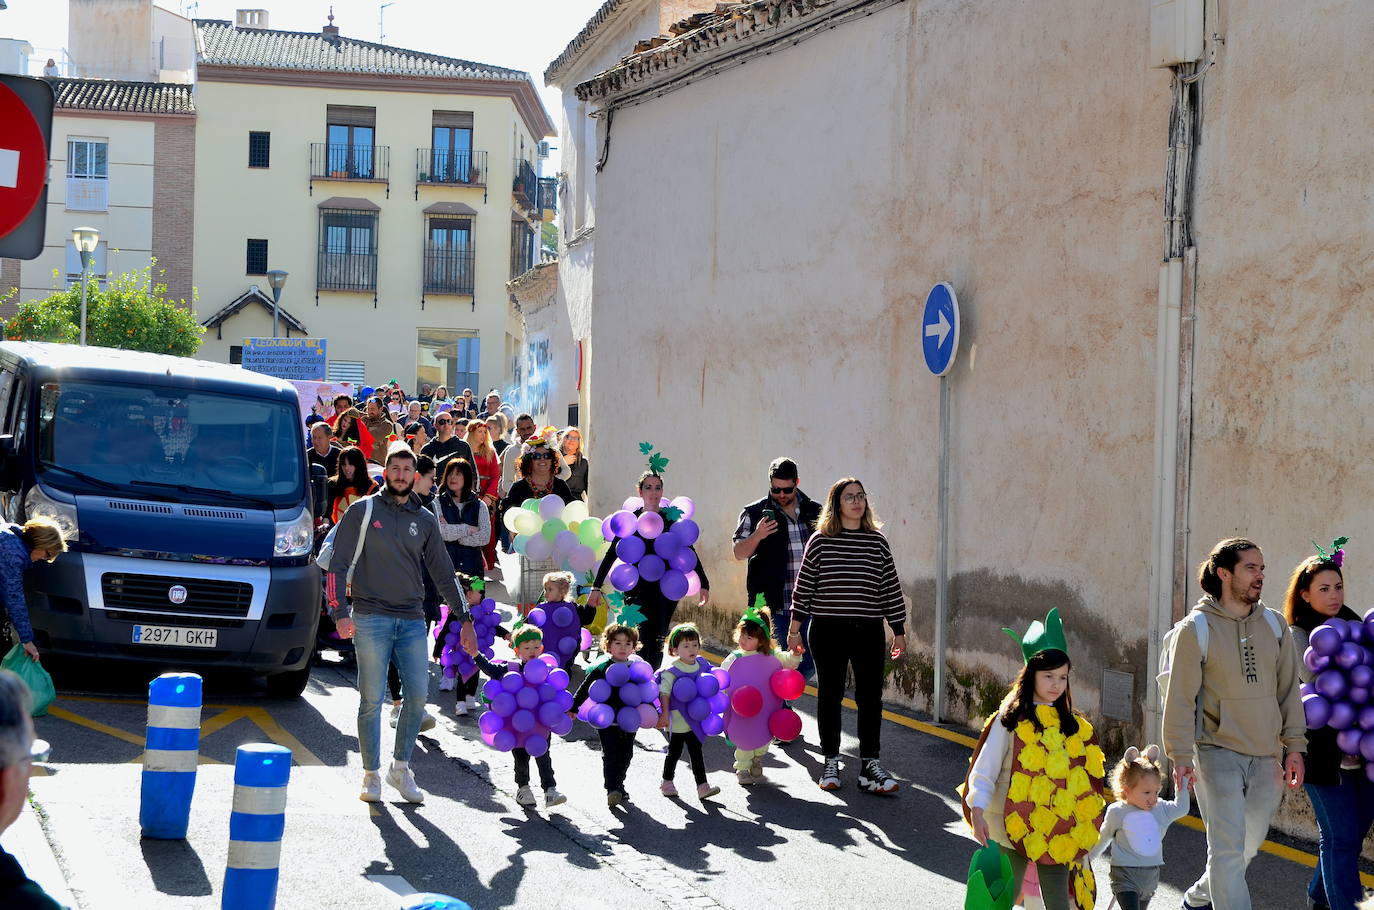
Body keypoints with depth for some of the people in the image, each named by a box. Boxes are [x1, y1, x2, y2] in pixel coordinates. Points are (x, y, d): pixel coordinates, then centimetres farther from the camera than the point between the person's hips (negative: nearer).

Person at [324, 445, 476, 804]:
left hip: (412, 620, 3)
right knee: (372, 699, -3)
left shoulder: (424, 519, 13)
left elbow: (443, 573, 17)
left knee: (418, 695, -2)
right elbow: (338, 565, -1)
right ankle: (371, 774, 7)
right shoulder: (362, 511, 2)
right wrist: (340, 612, -11)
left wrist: (464, 618, 13)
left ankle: (400, 767, 14)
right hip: (371, 618, -3)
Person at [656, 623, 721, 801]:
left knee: (696, 752, 5)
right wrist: (664, 714, -21)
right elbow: (664, 693, -16)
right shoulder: (671, 671, -14)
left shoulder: (700, 666, 4)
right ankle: (667, 782, 27)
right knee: (675, 752, 9)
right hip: (677, 721, -5)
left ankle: (702, 786, 4)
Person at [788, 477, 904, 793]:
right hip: (828, 630, -1)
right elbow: (803, 586, 4)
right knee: (830, 695, 7)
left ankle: (869, 764, 6)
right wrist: (794, 628, 3)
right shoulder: (820, 541, 0)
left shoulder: (877, 541, 5)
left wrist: (899, 631, 8)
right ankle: (830, 763, 17)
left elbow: (891, 587, 8)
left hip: (868, 631, 1)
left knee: (871, 697, -1)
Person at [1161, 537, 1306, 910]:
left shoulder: (1273, 624, 8)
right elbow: (1179, 697, -7)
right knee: (1228, 849, -10)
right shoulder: (1196, 629, -6)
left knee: (1249, 845, 16)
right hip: (1218, 752, -5)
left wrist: (1294, 747, 5)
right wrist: (1181, 756, -11)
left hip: (1265, 755, 5)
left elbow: (1288, 689, 11)